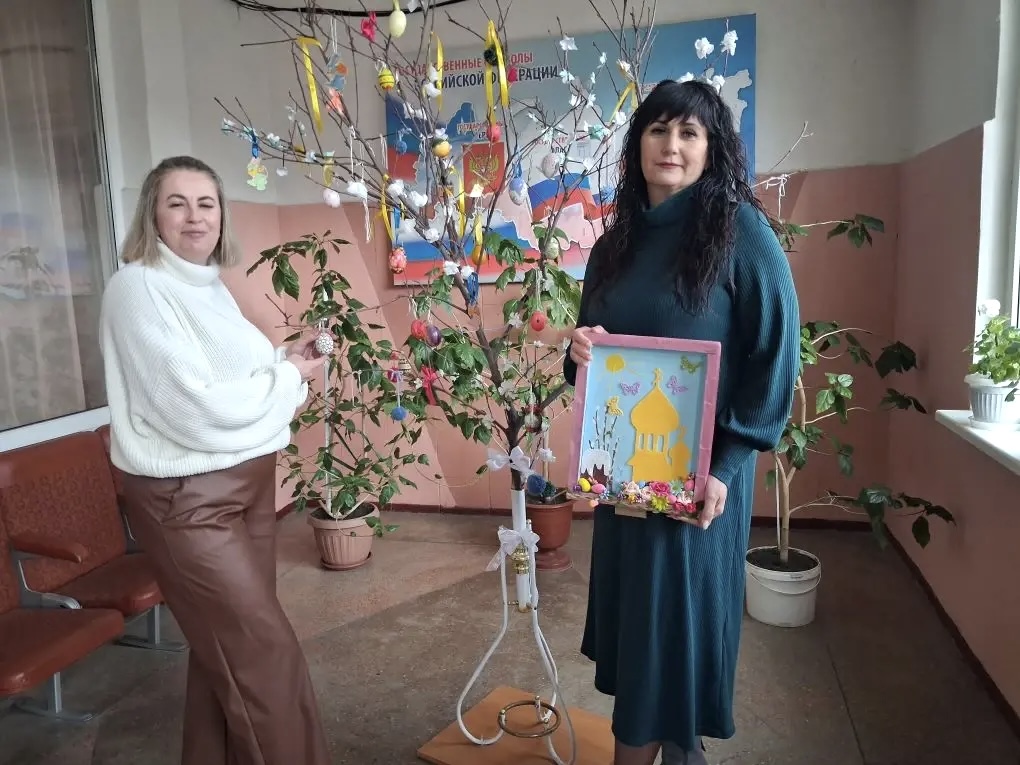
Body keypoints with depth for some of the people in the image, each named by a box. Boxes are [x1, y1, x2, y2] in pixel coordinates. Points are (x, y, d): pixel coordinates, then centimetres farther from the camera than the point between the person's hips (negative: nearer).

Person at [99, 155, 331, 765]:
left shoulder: (210, 286, 10)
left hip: (247, 481, 8)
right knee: (263, 647, -2)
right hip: (184, 496, -8)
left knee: (228, 641, 19)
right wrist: (287, 376, -11)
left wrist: (283, 360, 1)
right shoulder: (138, 287, -16)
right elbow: (194, 406, -23)